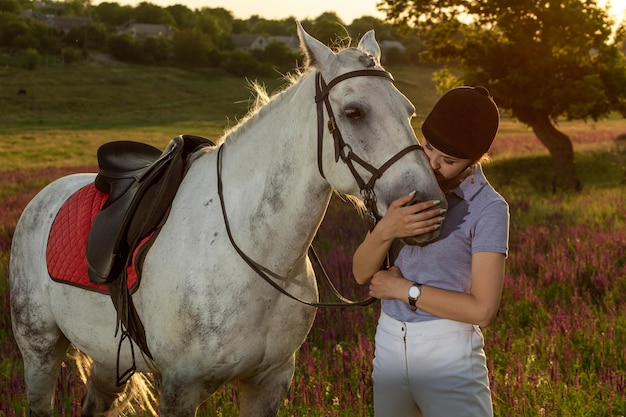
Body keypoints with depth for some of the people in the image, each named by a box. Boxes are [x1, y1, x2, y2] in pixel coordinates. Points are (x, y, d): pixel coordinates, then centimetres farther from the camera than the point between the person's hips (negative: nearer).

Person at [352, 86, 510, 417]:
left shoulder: (489, 209, -12)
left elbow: (482, 309, -18)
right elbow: (361, 273, 0)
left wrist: (404, 289, -14)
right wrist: (385, 230, -19)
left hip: (448, 353, -5)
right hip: (389, 344, 5)